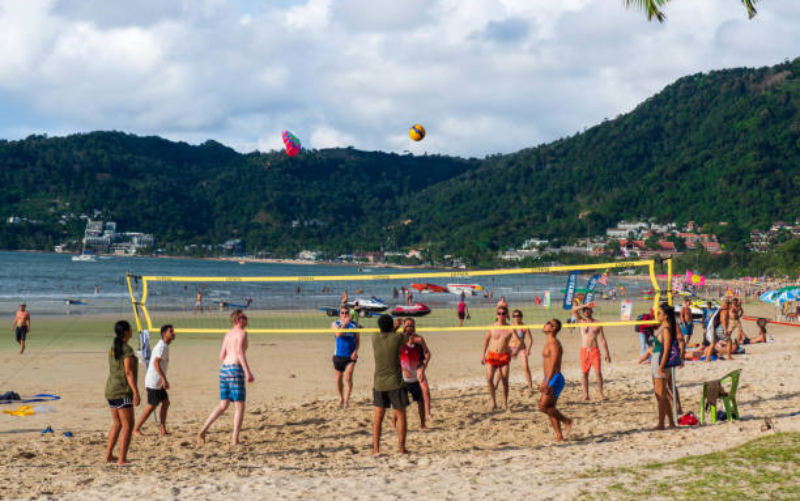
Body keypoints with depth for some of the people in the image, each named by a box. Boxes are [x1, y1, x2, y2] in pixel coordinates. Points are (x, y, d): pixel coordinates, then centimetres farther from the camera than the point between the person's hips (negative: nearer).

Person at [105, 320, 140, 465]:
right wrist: (136, 392, -20)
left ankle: (109, 456, 23)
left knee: (117, 424, 20)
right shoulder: (127, 350, -14)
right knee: (128, 426, -5)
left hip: (111, 389, 9)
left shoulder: (112, 349, 12)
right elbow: (128, 372, -19)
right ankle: (122, 459, -9)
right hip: (123, 391, -9)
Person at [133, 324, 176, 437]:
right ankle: (136, 429, 3)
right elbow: (156, 362, -25)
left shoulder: (164, 346, 14)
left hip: (158, 382, 10)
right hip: (154, 382, -10)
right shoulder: (162, 346, -16)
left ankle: (162, 430, 10)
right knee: (151, 406, -5)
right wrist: (164, 379, -29)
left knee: (166, 402, 9)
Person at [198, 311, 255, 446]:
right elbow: (239, 351, -20)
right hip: (235, 370, -8)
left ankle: (204, 430, 5)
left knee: (223, 406, 15)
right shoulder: (242, 333, -5)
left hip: (224, 369, 8)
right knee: (240, 407, 0)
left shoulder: (228, 334, 19)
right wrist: (247, 371, -25)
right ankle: (235, 439, -4)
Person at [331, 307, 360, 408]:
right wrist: (344, 324, -30)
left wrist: (355, 351, -10)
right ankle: (341, 398, 30)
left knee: (348, 378, -12)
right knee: (339, 378, 11)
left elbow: (358, 339, 4)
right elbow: (338, 334, -19)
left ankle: (346, 400, -16)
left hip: (351, 355, -1)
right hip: (338, 355, 1)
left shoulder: (354, 325, 4)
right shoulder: (335, 324, 0)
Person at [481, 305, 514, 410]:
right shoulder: (492, 327, 1)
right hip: (491, 355, 1)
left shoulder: (510, 328, -5)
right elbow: (486, 339, 13)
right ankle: (493, 402, -1)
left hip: (504, 356, -1)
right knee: (489, 379, -13)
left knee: (505, 381, 1)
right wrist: (483, 354, 9)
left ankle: (505, 404, 15)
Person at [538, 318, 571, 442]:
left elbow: (553, 364, -23)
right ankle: (559, 436, 11)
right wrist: (545, 382, 25)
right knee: (550, 408, 9)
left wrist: (546, 382, -29)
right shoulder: (548, 343, 17)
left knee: (543, 406, -12)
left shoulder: (554, 343, -14)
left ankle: (567, 421, -1)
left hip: (554, 379, -10)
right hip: (550, 380, 10)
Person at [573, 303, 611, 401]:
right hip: (584, 351, 1)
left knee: (598, 372, -9)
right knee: (585, 373, 1)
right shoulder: (581, 321, 8)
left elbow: (602, 339, 5)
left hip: (594, 350, -1)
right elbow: (574, 310, -6)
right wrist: (585, 305, -13)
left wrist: (607, 353, 1)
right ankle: (586, 394, 7)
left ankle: (601, 393, -2)